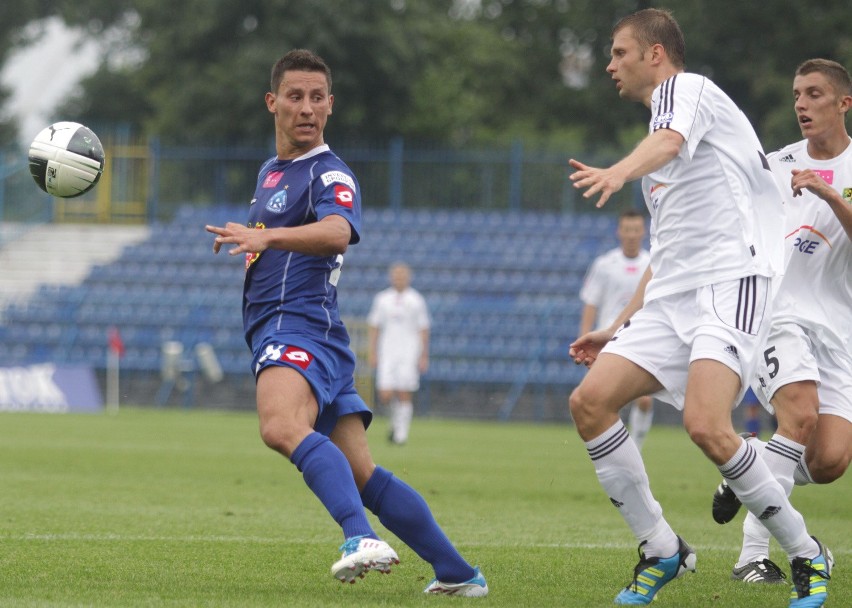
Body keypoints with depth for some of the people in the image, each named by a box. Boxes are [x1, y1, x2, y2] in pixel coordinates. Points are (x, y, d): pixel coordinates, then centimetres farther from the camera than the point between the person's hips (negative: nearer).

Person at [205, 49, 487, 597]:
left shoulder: (329, 175, -6)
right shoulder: (271, 172, 24)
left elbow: (337, 232, -30)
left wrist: (265, 236, -46)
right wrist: (247, 247, 23)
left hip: (302, 327, -9)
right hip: (276, 330, 9)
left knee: (282, 427, -37)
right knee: (362, 475, 5)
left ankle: (362, 537, -54)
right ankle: (457, 573, 8)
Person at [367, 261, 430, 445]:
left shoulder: (416, 300, 4)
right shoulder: (381, 299, 9)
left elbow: (423, 330, 6)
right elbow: (374, 326, 12)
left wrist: (424, 356, 1)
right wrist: (372, 352, 6)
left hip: (409, 354, -1)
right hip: (387, 353, 1)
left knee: (404, 394, -8)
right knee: (386, 395, -9)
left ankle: (401, 433, 2)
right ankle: (396, 419, 21)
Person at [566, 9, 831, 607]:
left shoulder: (686, 87, 1)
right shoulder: (667, 111, 29)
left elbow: (671, 140, -26)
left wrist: (618, 173, -48)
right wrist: (618, 330, 33)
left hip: (731, 282, -9)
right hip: (672, 297, 9)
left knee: (707, 425, -27)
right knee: (590, 401, -7)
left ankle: (807, 557, -11)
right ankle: (661, 551, 1)